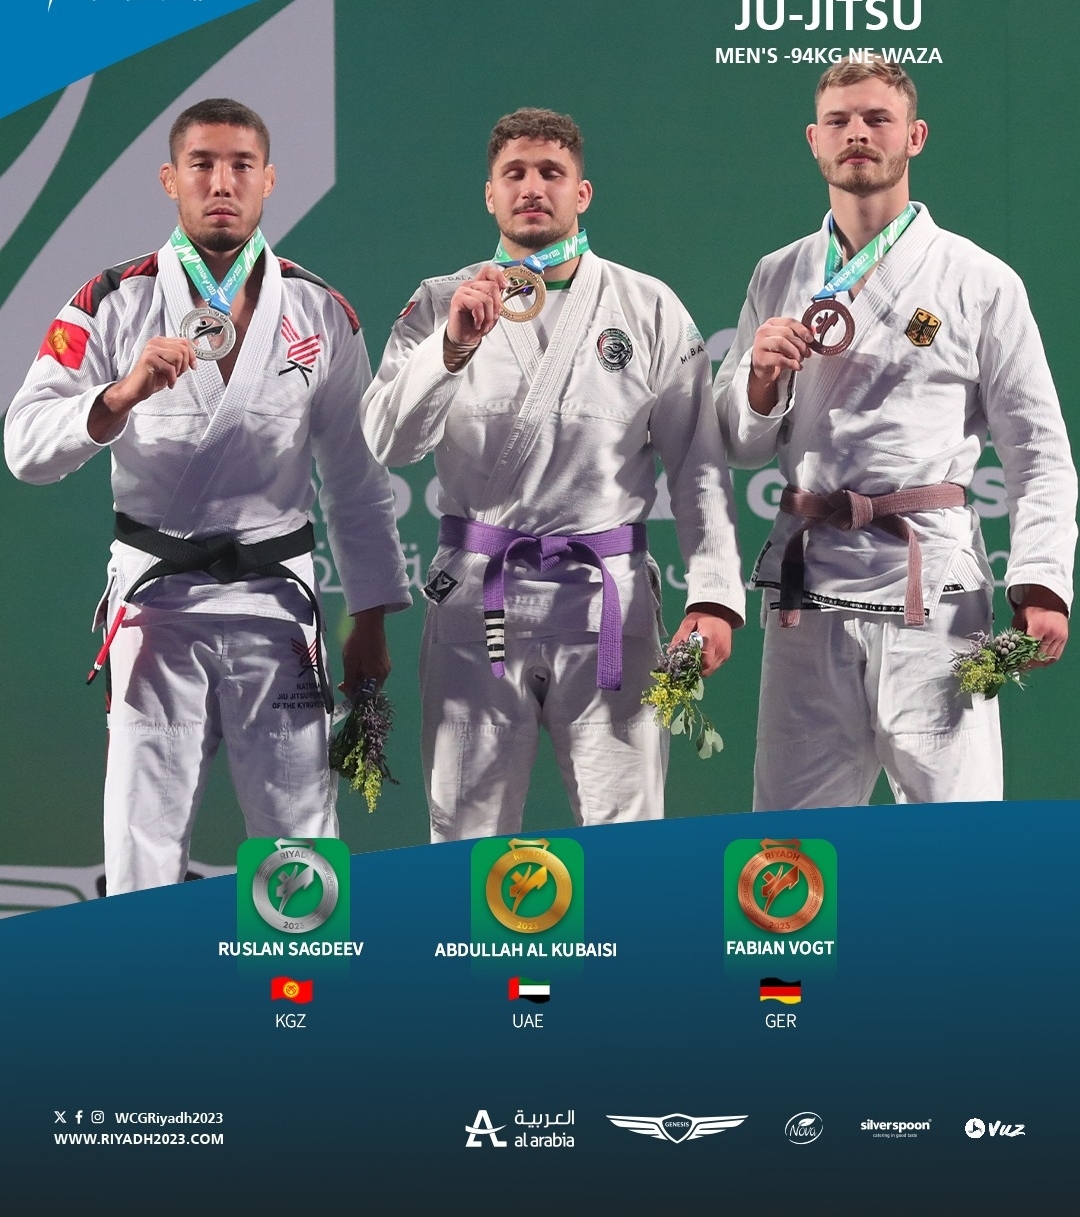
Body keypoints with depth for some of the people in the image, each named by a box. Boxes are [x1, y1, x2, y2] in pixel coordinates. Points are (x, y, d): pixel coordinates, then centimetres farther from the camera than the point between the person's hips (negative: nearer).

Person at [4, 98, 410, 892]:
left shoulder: (323, 317, 7)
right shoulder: (113, 306, 2)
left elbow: (357, 479, 12)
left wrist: (371, 619, 10)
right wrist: (121, 396, -27)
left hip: (277, 598, 1)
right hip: (156, 599, -1)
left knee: (305, 847, 3)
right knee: (144, 855, 0)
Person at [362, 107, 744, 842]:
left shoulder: (650, 308, 6)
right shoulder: (440, 305, 8)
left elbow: (698, 463, 4)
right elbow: (388, 442, -4)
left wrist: (714, 594, -6)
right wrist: (453, 346, -18)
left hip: (609, 600, -1)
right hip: (476, 596, 1)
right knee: (467, 834, 5)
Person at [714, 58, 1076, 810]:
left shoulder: (980, 282, 4)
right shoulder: (778, 280, 14)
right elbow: (740, 446, 16)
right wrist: (761, 379, -5)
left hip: (930, 582, -3)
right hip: (807, 579, 3)